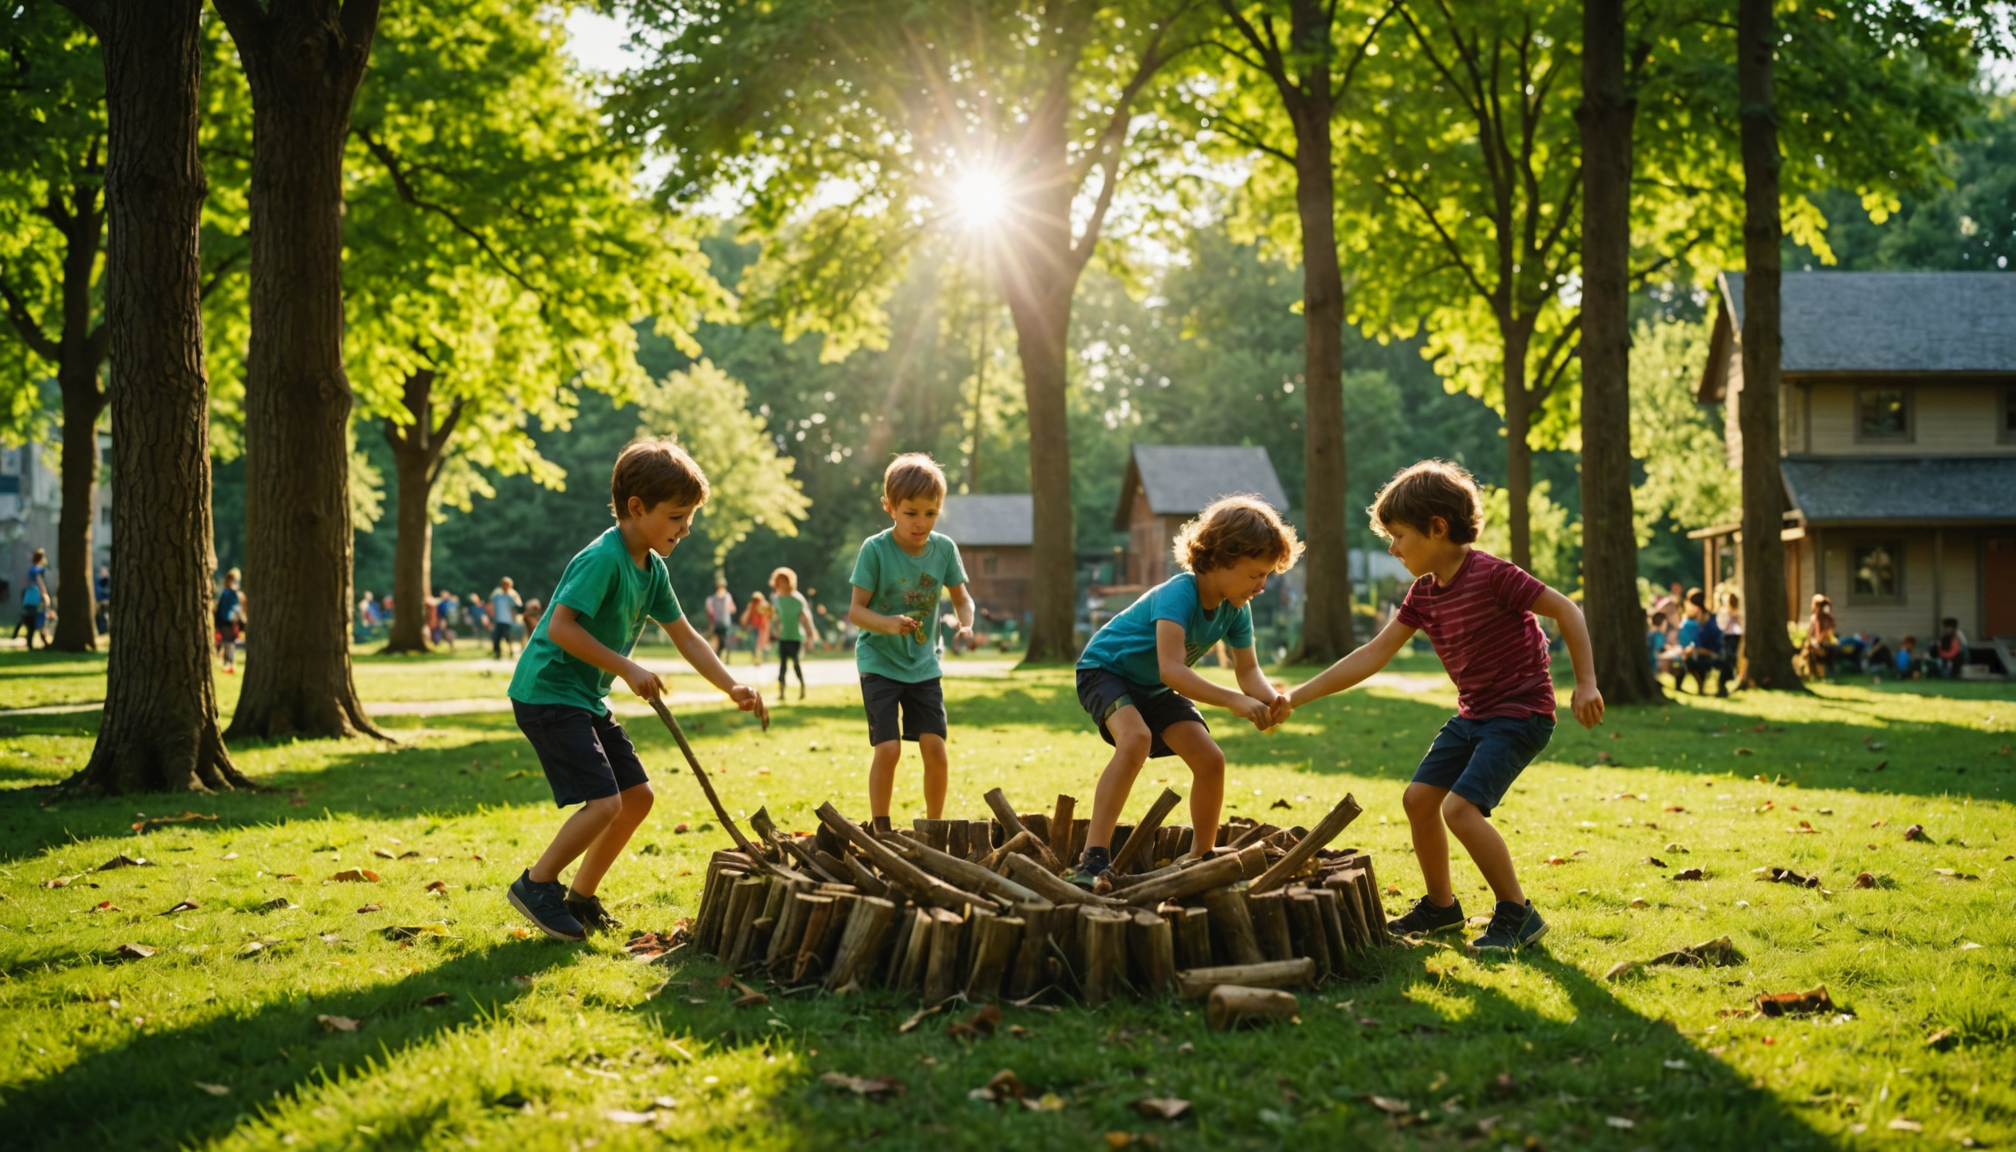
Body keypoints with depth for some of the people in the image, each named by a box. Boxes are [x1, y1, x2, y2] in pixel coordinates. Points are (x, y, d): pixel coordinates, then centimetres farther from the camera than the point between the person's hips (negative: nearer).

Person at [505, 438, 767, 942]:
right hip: (547, 691, -10)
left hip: (587, 698, 10)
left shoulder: (653, 570, 8)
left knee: (637, 795, 10)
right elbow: (561, 627, -27)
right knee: (604, 802, -17)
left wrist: (732, 687, 1)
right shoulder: (602, 559, -20)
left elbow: (686, 637, 13)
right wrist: (627, 668, -24)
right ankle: (536, 884, 2)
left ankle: (581, 897, 21)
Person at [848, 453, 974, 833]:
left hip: (924, 663, 3)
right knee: (888, 748, -12)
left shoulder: (944, 548, -4)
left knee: (934, 747, -4)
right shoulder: (875, 549, -15)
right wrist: (886, 623, -34)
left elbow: (961, 597, 7)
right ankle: (881, 832, 3)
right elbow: (856, 609, -14)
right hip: (880, 662, -3)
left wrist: (966, 623, -15)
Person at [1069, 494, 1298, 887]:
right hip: (1105, 669, -8)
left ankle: (1201, 859, 14)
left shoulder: (1235, 610, -10)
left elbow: (1248, 670, -5)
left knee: (1211, 759, -5)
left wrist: (1270, 698, -28)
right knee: (1136, 739, -35)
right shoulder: (1178, 595, -34)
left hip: (1154, 689, 8)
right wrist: (1234, 701, -52)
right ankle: (1093, 859, -35)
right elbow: (1171, 670, -45)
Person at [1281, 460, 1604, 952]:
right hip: (1473, 714, 9)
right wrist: (1295, 697, 0)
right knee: (1419, 797, 8)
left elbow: (1566, 611, -17)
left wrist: (1586, 685, -21)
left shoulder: (1491, 575, -21)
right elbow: (1374, 654, 4)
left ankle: (1518, 915, -7)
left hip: (1520, 713, -9)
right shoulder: (1424, 593, 4)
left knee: (1460, 806, -21)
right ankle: (1441, 906, 26)